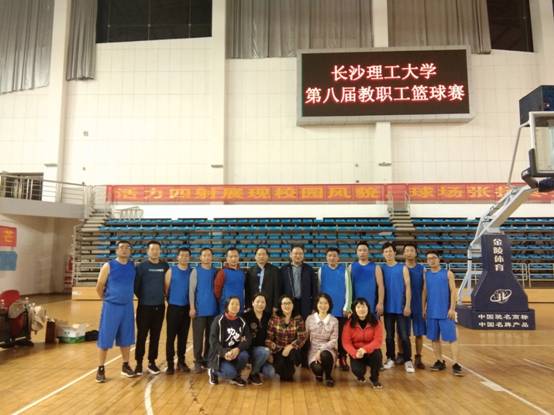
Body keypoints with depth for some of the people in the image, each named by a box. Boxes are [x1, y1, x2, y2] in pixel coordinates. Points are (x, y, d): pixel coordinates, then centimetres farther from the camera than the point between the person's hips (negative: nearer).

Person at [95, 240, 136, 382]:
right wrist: (106, 299, 8)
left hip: (127, 306, 4)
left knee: (125, 338, 12)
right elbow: (99, 286, 0)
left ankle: (125, 366, 25)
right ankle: (101, 369, 13)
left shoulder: (133, 266, 3)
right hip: (111, 306, -3)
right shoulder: (108, 266, -7)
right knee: (105, 338, 2)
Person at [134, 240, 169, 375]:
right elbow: (135, 285, -2)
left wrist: (165, 296, 8)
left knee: (155, 336, 9)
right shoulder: (141, 266, -5)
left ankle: (152, 362, 21)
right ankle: (139, 363, 15)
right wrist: (142, 297, 3)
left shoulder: (165, 266, 4)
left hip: (160, 306, 3)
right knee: (142, 335, 3)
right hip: (144, 306, -3)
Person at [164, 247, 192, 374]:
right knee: (171, 337, 0)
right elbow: (166, 288, -2)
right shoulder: (171, 271, -3)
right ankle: (170, 364, 9)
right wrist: (170, 300, -1)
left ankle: (181, 361, 22)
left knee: (183, 336, 10)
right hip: (173, 307, -2)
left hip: (186, 308, 2)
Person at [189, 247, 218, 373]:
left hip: (213, 310, 3)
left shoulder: (216, 272, 8)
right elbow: (191, 290, -3)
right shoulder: (196, 271, 0)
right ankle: (198, 362, 10)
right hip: (200, 310, -3)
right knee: (198, 337, 1)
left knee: (211, 337, 9)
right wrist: (192, 307, -9)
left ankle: (207, 360, 21)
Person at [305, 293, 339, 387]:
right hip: (313, 350, 1)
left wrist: (321, 350, -19)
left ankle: (328, 376, -5)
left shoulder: (334, 321, -3)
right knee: (317, 368, -30)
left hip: (328, 350, 0)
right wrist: (317, 352, -6)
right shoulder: (310, 319, -1)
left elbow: (334, 341, -7)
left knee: (325, 354, -37)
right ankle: (319, 374, 11)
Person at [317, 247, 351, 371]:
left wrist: (347, 307, -3)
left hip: (341, 309, -1)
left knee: (342, 336, 5)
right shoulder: (321, 270, 2)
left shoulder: (344, 270, -1)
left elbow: (348, 289, 0)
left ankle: (342, 360, 17)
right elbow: (318, 289, 5)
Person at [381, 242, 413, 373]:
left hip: (401, 307, -2)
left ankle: (408, 361, 9)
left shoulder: (403, 268, 0)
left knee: (404, 335, 1)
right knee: (389, 336, 10)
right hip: (388, 307, 2)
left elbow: (408, 287, -3)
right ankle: (390, 359, 20)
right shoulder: (381, 268, 5)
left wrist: (407, 305, -9)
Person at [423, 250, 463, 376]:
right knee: (434, 338, 9)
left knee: (451, 338, -3)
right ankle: (440, 362, 20)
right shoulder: (426, 275, 8)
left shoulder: (448, 273, 0)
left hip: (445, 312, -4)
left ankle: (456, 364, 1)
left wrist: (452, 308, -11)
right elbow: (425, 292, 12)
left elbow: (453, 291, -3)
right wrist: (424, 309, 7)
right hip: (431, 312, 4)